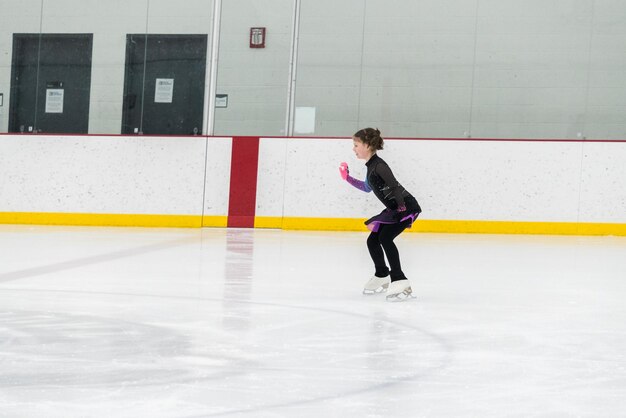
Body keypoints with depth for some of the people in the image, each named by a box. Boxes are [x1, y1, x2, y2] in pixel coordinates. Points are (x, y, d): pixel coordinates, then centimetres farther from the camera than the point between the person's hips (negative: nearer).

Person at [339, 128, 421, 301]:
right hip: (394, 209, 10)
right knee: (372, 240, 13)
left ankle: (399, 280, -27)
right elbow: (367, 187, 28)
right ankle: (382, 276, 34)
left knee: (385, 237, -25)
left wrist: (402, 211, -28)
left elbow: (395, 187, -27)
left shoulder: (379, 165, -20)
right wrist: (347, 177, 25)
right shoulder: (371, 166, 9)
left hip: (407, 207, -10)